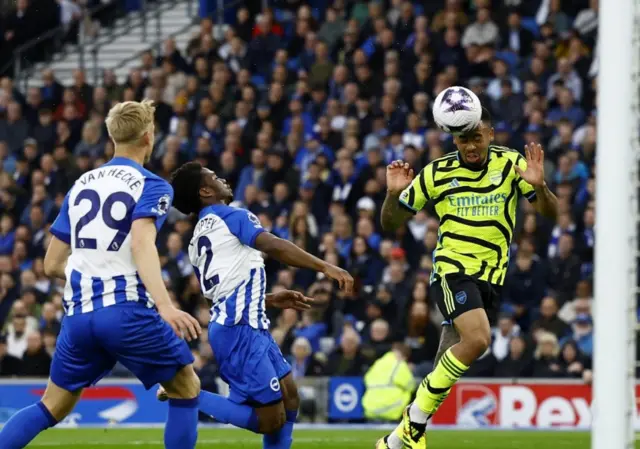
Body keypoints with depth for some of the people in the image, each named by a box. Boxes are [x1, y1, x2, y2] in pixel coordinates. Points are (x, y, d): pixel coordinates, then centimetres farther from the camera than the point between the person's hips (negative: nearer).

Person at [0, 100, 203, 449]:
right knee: (186, 388, 12)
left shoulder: (80, 185, 16)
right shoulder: (151, 186, -1)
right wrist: (165, 306, -32)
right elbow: (141, 243, -21)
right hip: (127, 309, -5)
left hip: (78, 312, 5)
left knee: (52, 407, 16)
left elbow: (52, 265, 18)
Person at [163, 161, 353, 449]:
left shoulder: (197, 242, 21)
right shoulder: (231, 216, -4)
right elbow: (273, 246, -20)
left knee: (289, 396, 16)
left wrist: (270, 300, 30)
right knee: (270, 421, -11)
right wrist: (324, 267, -23)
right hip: (240, 328, -10)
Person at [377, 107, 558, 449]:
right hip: (452, 268, -3)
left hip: (492, 278, 3)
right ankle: (415, 420, -17)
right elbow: (391, 223, 6)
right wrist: (394, 194, -16)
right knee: (477, 338, -28)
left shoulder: (511, 164, 2)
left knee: (449, 365, 4)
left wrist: (539, 186, -20)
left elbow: (550, 212, 1)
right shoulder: (437, 173, -1)